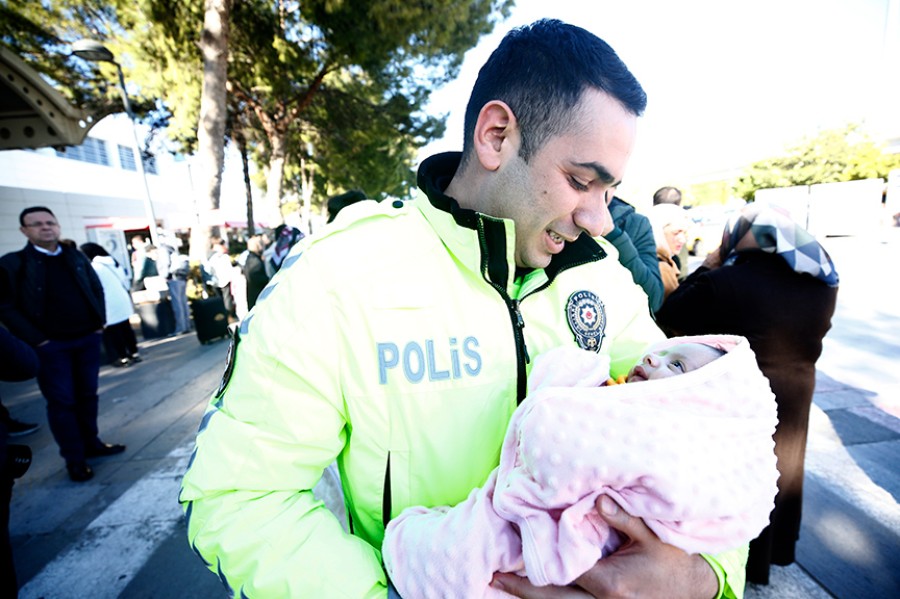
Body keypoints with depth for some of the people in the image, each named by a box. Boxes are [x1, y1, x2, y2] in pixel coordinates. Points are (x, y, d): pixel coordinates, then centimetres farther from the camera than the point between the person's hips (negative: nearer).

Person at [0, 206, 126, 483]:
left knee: (87, 394, 14)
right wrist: (35, 339, -12)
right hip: (50, 345, -4)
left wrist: (99, 322, 3)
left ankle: (91, 443, 30)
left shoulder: (76, 256, 7)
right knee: (62, 401, 4)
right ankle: (74, 459, 16)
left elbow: (96, 288, 12)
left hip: (88, 338, 4)